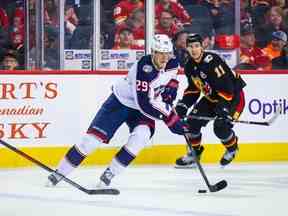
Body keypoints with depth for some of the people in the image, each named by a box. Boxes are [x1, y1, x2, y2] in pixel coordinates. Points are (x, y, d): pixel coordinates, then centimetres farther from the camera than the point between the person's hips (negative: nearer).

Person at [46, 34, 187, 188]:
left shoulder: (173, 65, -12)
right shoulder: (144, 67, -33)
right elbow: (144, 103, -37)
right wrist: (171, 119, -36)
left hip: (139, 110, 5)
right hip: (120, 101, -5)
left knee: (142, 134, -24)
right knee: (95, 135, -11)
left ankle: (110, 173, -12)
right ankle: (59, 173, 0)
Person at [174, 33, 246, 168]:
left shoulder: (212, 61, -30)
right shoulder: (189, 66, -3)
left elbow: (226, 86, -34)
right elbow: (193, 89, 10)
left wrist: (223, 107, -40)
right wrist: (184, 104, -4)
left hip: (233, 95, -8)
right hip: (211, 97, 8)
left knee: (221, 126, -23)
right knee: (193, 121, -2)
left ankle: (232, 148, 8)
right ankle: (194, 153, 19)